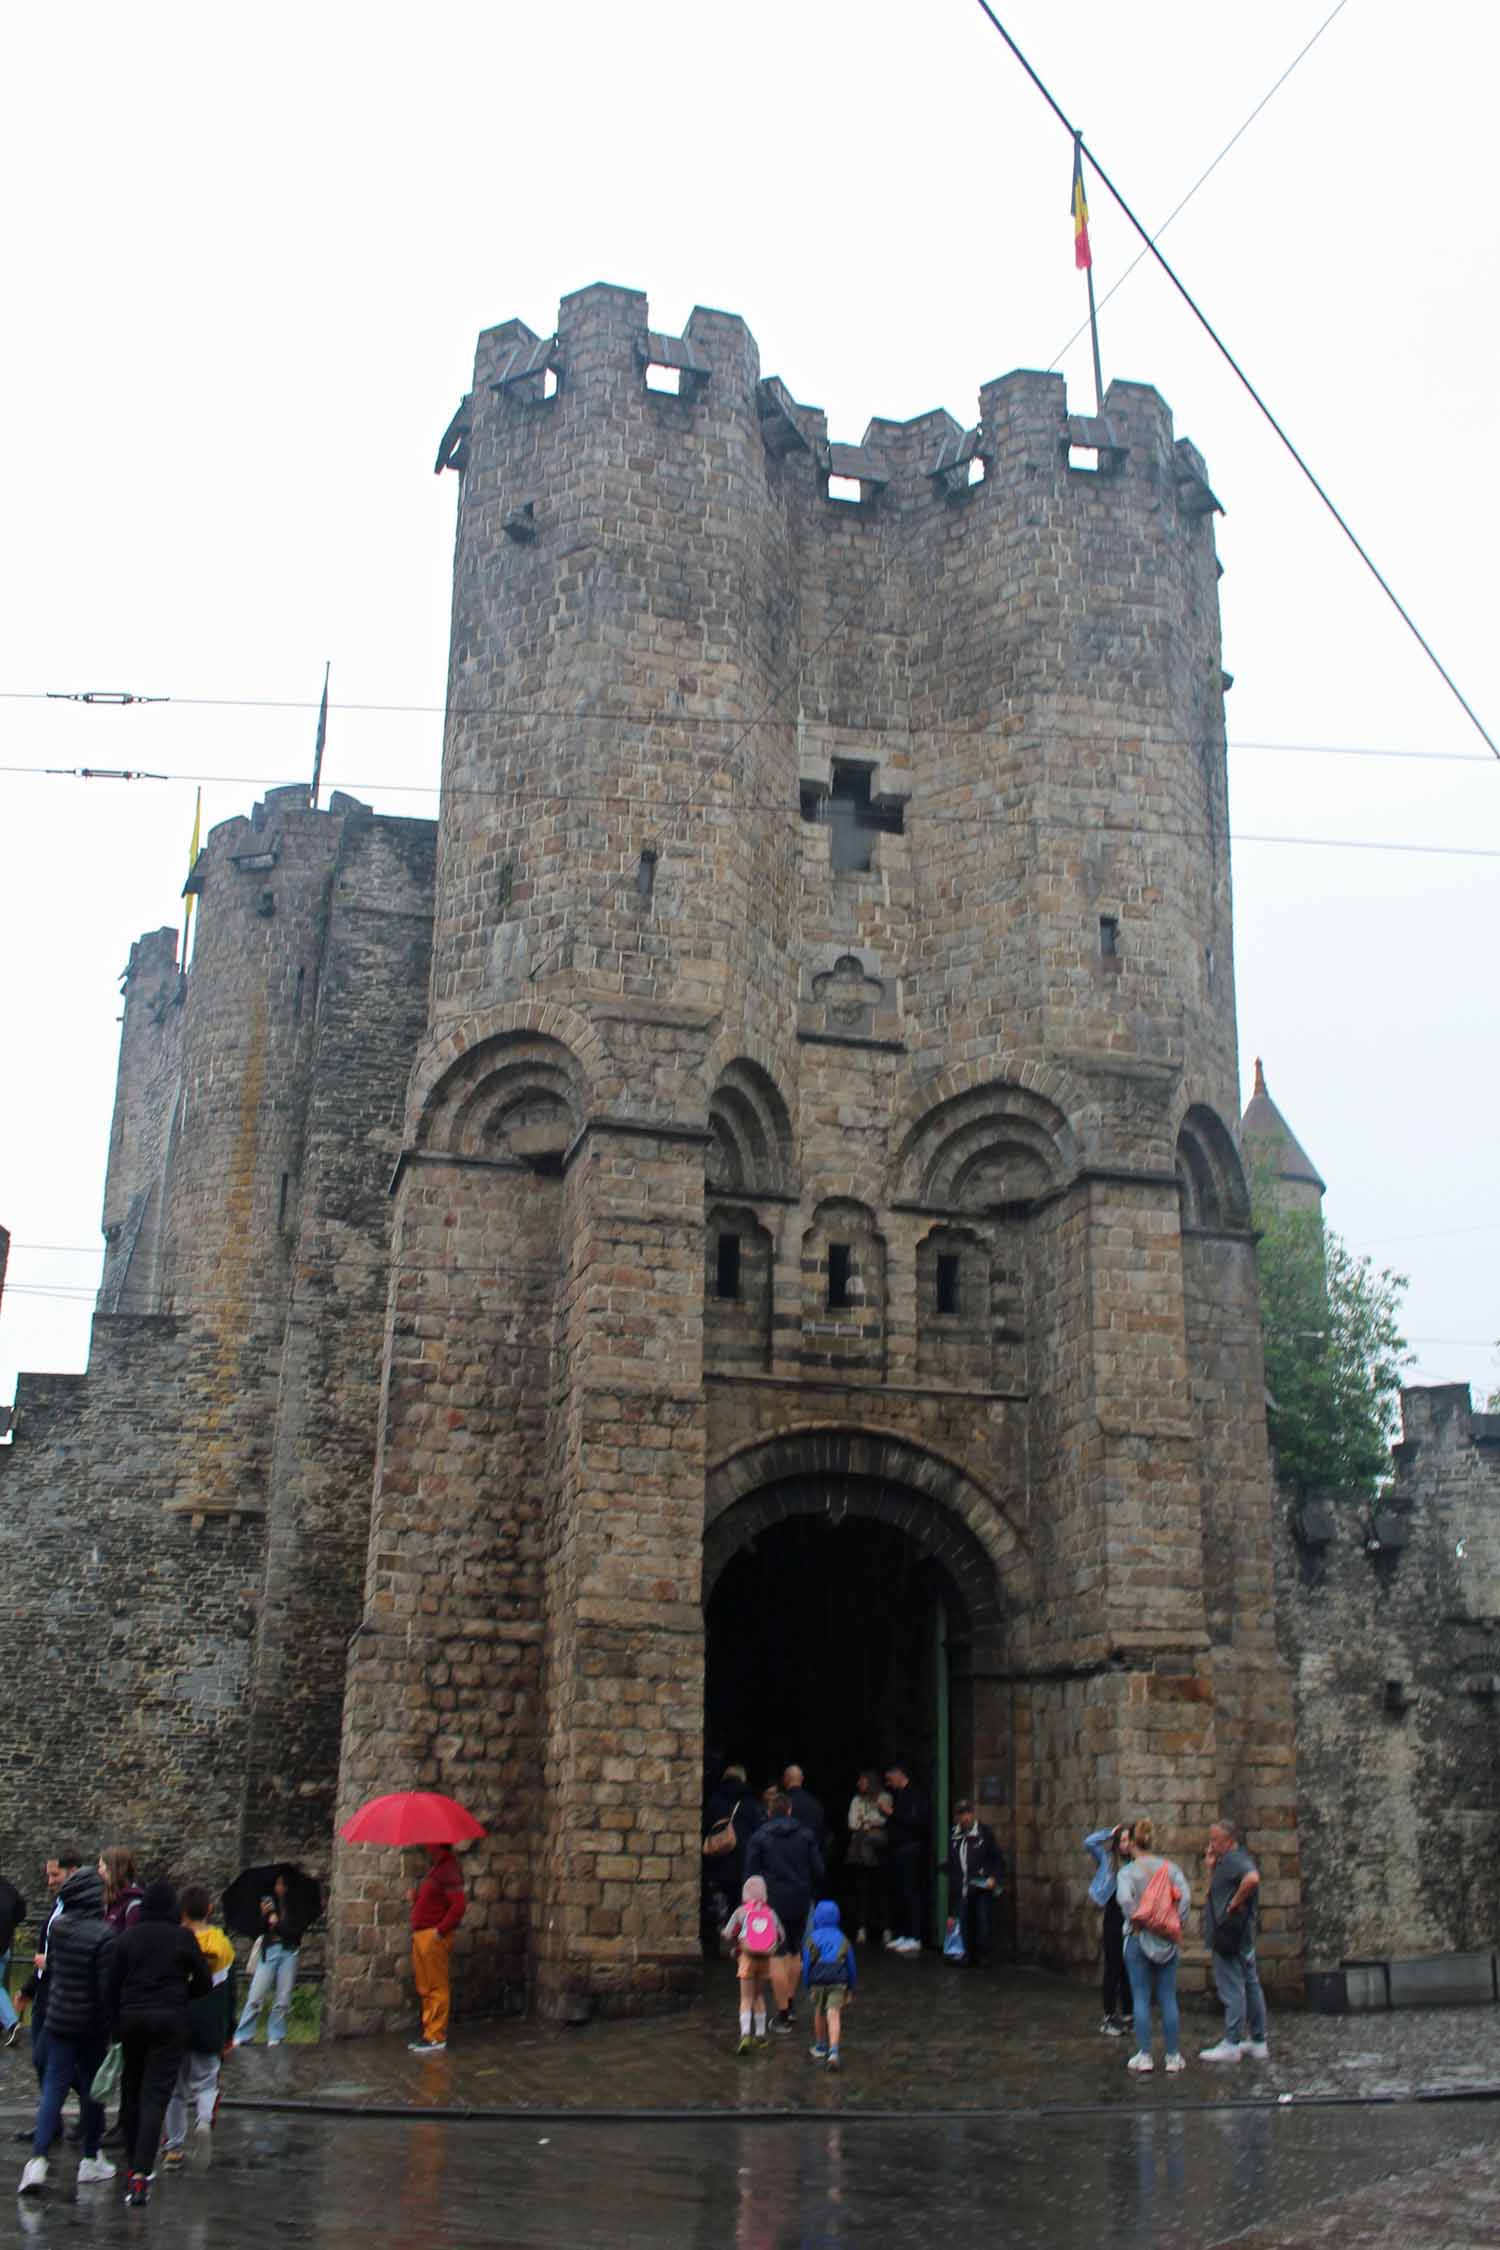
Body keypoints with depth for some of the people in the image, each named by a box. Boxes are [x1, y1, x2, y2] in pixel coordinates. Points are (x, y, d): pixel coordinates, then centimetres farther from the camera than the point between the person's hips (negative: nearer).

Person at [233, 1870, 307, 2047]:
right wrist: (263, 1915, -11)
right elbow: (258, 1930, 6)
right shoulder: (268, 1903, 8)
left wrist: (278, 1924, -8)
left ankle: (275, 2037, 11)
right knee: (256, 1996, -5)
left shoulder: (294, 1907, 7)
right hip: (269, 1951, 0)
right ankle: (242, 2036, 2)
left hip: (289, 1952, 0)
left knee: (283, 1999, 1)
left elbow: (297, 1931, 0)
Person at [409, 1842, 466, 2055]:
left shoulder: (447, 1869, -16)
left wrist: (440, 1929, -20)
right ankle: (429, 2033, 23)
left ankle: (437, 2038, 1)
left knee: (437, 1987, -3)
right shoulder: (434, 1868, 15)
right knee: (425, 1989, 15)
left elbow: (459, 1904, -23)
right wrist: (415, 1896, 5)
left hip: (434, 1936, -10)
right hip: (421, 1935, 10)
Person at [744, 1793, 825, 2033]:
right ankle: (789, 2007, 21)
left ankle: (783, 2015, 0)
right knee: (794, 1953, 19)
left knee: (777, 1957, 0)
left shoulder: (758, 1838, -3)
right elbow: (818, 1871, 2)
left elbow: (751, 1873, -5)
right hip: (801, 1902, 3)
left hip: (772, 1901, -3)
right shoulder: (806, 1835, 4)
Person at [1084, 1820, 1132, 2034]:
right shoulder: (1107, 1860, -3)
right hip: (1114, 1922, -2)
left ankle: (1127, 2014, 23)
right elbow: (1089, 1842, -15)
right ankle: (1109, 2018, 8)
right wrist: (1110, 1832, -8)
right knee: (1113, 1970, 1)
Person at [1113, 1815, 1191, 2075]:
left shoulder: (1128, 1871, -7)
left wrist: (1136, 1921, -11)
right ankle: (1174, 2056, 12)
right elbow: (1185, 1897, -9)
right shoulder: (1170, 1867, 2)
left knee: (1141, 1998, 5)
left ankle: (1144, 2055, 7)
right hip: (1167, 1939, 3)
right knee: (1168, 1998, 9)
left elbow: (1125, 1899, -24)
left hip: (1138, 1938, -3)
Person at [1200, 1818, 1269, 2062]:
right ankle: (1258, 2042, 21)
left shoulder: (1232, 1859, -14)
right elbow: (1217, 1891, 23)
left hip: (1229, 1934, -11)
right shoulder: (1232, 1860, 17)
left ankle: (1231, 2045, -2)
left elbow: (1252, 1878, -35)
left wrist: (1235, 1903, -24)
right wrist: (1211, 1867, 11)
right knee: (1250, 1985, 14)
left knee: (1231, 1989, -6)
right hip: (1244, 1935, 11)